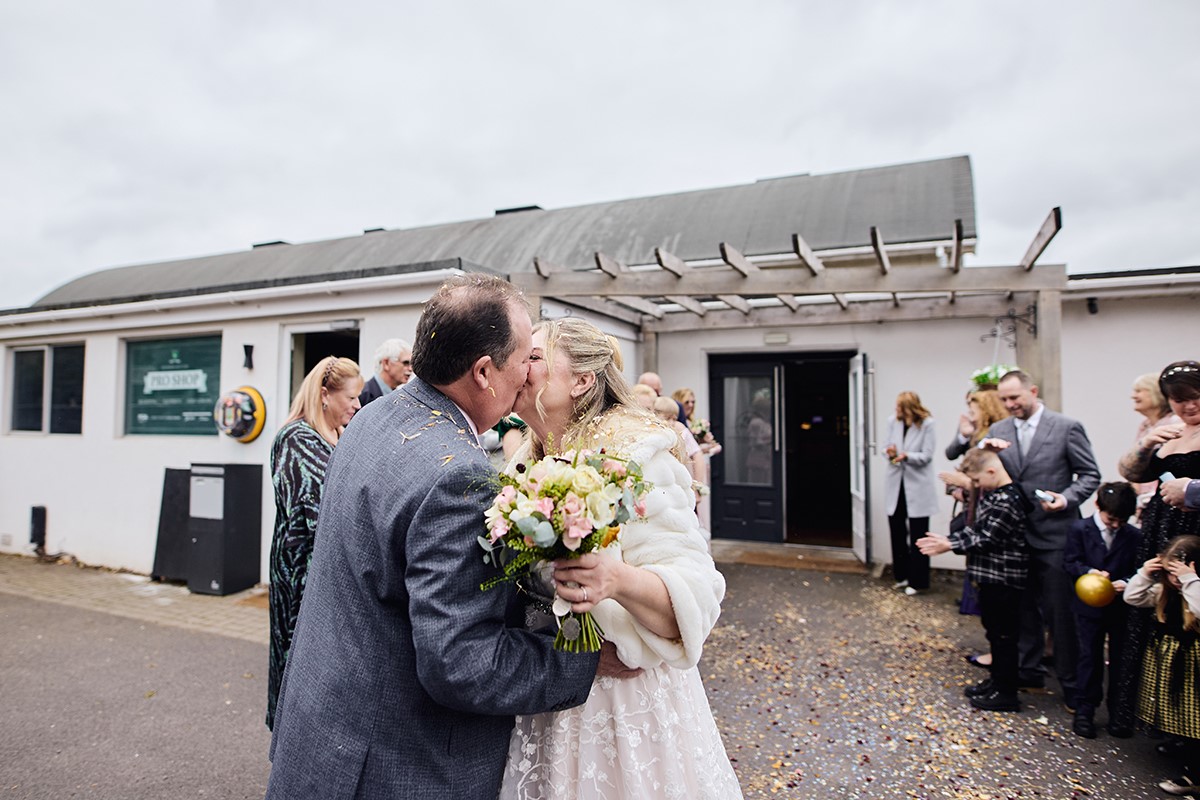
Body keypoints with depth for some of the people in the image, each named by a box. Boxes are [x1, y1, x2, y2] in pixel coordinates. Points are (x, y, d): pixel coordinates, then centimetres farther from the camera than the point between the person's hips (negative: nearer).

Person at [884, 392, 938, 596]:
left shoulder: (927, 424, -12)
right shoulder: (893, 421, 0)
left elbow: (927, 455, -14)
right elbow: (886, 446, 4)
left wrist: (906, 456, -31)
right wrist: (890, 452, -19)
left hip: (918, 485, -4)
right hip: (896, 483, 4)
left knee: (918, 535, 5)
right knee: (896, 529, 11)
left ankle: (918, 581, 18)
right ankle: (902, 575, 29)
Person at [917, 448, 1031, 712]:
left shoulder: (1008, 502, -23)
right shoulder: (992, 495, 9)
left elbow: (986, 539, -22)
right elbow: (976, 528, 12)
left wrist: (950, 545, -18)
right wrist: (947, 540, 1)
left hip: (1004, 580, -10)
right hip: (991, 578, 10)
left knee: (1004, 635, 2)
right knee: (994, 631, 20)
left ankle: (1006, 693, 14)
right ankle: (997, 680, 33)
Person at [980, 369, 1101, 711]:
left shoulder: (1067, 427, -6)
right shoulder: (998, 430, 6)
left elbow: (1090, 475, -3)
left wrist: (1068, 498, -20)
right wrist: (983, 449, -16)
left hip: (1054, 533, -4)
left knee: (1060, 611, 3)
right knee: (1024, 608, 16)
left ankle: (1071, 682, 17)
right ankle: (1030, 671, 29)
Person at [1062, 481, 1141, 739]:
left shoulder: (1134, 536, -2)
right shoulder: (1080, 529, -5)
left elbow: (1138, 570, 0)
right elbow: (1070, 561, -5)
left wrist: (1126, 583, -19)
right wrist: (1089, 572, -23)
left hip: (1122, 607, 2)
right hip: (1089, 605, -1)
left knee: (1120, 658, 11)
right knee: (1090, 657, 5)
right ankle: (1085, 710, 13)